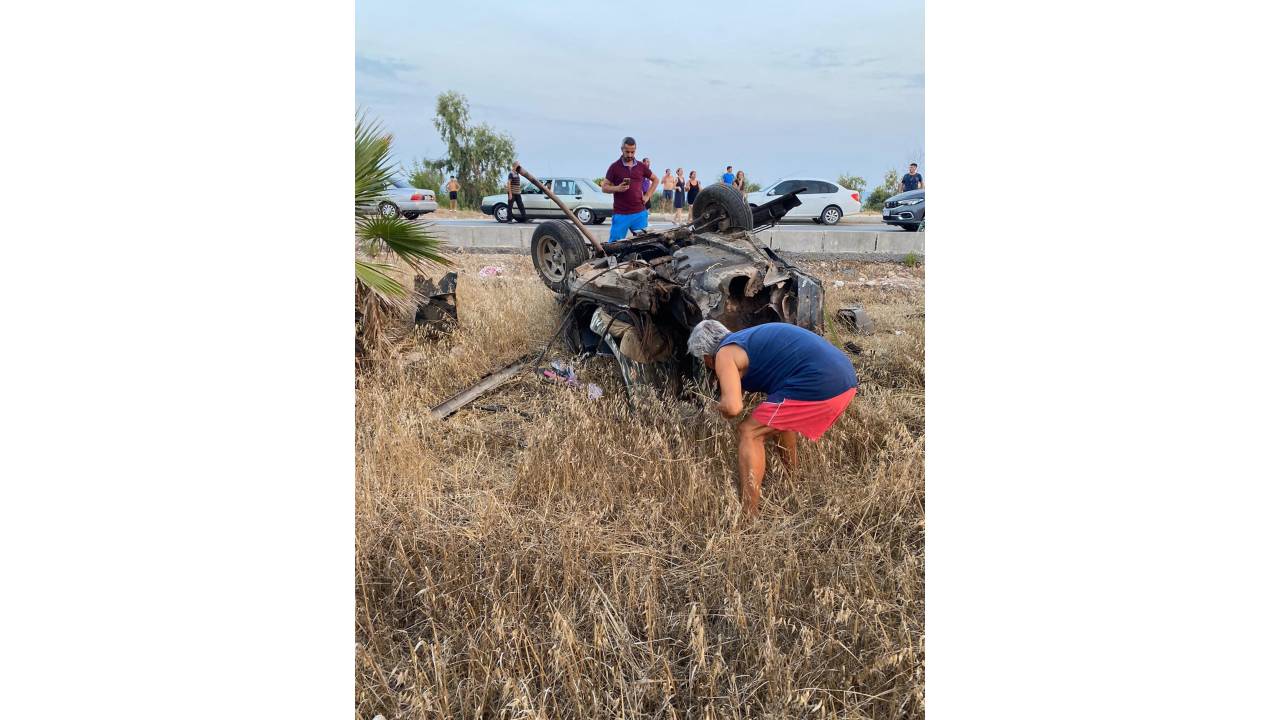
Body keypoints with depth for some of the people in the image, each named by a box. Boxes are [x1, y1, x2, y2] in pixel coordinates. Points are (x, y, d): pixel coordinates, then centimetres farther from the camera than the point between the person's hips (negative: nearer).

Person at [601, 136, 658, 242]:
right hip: (621, 214, -3)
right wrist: (617, 188, -17)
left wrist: (648, 196, 11)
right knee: (615, 244, -4)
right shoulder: (615, 167, 0)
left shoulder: (641, 166, 9)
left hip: (640, 213, 3)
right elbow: (604, 187, 2)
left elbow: (655, 180, 23)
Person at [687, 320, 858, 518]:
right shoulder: (747, 338, 27)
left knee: (749, 433, -1)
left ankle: (748, 518, -5)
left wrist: (723, 406, 8)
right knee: (779, 420, 32)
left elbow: (732, 407, -14)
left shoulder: (725, 354, 1)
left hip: (818, 385, -9)